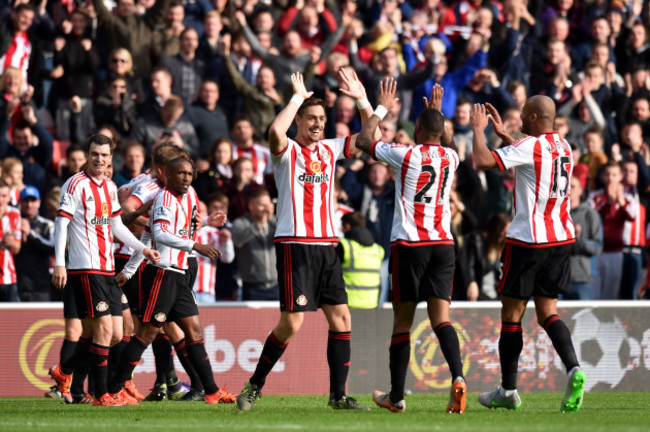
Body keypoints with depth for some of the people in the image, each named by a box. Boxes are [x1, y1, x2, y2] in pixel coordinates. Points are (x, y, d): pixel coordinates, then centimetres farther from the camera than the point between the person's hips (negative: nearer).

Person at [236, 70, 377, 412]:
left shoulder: (329, 150, 15)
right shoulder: (286, 150, -3)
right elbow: (275, 132, -26)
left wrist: (362, 100, 6)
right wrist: (297, 98, -16)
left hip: (326, 245, 6)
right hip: (294, 244, -6)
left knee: (340, 317, 1)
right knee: (292, 322, -10)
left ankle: (338, 395, 7)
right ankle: (254, 386, 5)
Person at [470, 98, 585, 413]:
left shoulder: (530, 146, -15)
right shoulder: (563, 146, 11)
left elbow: (483, 161, -24)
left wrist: (478, 129, -8)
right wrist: (502, 134, 31)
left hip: (527, 239, -7)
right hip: (561, 238, 7)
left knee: (512, 314, 6)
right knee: (547, 312, 8)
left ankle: (508, 390, 13)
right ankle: (573, 369, -17)